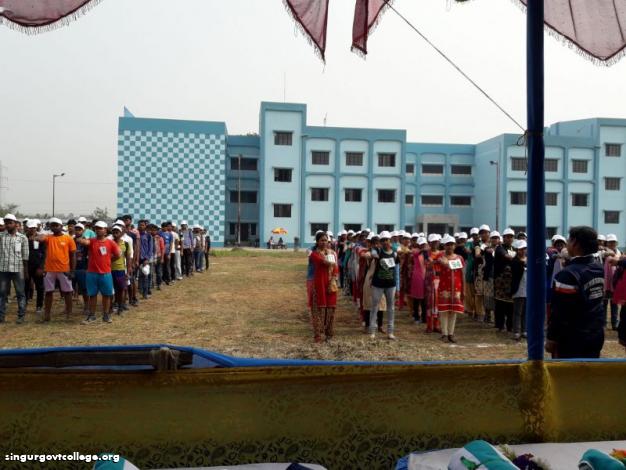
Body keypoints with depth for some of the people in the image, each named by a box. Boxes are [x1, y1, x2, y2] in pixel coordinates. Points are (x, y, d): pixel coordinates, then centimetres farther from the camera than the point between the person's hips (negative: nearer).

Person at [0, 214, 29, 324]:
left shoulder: (23, 238, 3)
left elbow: (25, 256, 4)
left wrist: (26, 271, 3)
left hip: (18, 269, -1)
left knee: (20, 293, 4)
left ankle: (21, 316, 10)